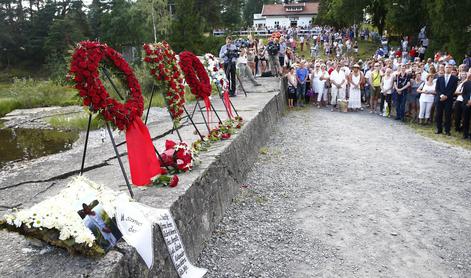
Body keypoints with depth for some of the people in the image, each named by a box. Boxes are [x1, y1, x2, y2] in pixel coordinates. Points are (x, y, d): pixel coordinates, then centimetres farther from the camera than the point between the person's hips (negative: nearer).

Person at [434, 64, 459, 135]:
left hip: (449, 99, -2)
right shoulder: (439, 78, 13)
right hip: (439, 99, 2)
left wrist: (446, 96, -13)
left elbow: (453, 89, -2)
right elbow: (437, 88, 4)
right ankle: (439, 129, 11)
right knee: (438, 115, 2)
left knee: (448, 115, -2)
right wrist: (441, 95, -13)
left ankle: (447, 130, 4)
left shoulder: (454, 78, 7)